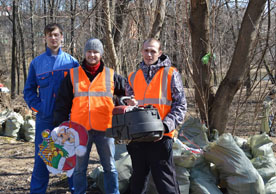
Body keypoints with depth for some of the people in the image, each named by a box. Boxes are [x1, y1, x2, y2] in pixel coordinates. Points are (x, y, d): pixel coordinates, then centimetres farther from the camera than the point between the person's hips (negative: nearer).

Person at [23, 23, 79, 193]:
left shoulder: (71, 62, 6)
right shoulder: (37, 63, 8)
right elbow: (29, 90, 10)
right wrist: (38, 107, -4)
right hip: (45, 119, 1)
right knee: (41, 158, 3)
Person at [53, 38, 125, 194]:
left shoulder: (111, 76, 6)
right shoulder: (73, 75, 7)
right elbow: (63, 103, 8)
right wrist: (60, 126, 2)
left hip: (104, 129, 0)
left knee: (110, 167, 8)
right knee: (79, 168, 9)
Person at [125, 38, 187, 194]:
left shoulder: (171, 74, 1)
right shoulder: (133, 77, 14)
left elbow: (180, 106, -3)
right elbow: (127, 102, 24)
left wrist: (165, 125, -17)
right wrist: (129, 105, -1)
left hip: (161, 136, -5)